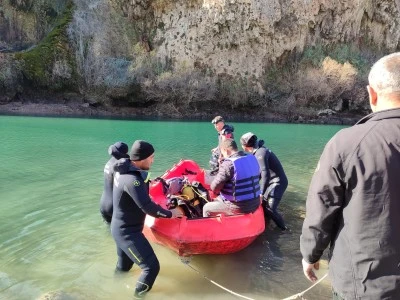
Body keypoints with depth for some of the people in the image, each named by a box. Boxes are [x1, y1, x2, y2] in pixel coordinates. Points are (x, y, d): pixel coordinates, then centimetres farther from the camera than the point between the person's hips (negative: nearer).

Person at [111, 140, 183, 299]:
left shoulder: (124, 170, -1)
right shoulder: (132, 180, -31)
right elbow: (147, 207, -27)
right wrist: (170, 213, -15)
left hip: (120, 227, 10)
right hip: (127, 232, -10)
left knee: (124, 265, 31)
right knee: (152, 266, -5)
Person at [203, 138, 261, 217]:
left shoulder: (228, 164, -21)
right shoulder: (252, 159, 2)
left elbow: (214, 187, -15)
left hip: (238, 207, -7)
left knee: (206, 208, 16)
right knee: (218, 199, 30)